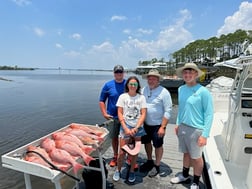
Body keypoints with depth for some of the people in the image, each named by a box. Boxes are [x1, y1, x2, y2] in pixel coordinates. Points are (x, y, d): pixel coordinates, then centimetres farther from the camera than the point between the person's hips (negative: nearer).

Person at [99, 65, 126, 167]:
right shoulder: (108, 85, -1)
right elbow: (101, 101, 4)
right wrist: (104, 113, -4)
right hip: (113, 117, 1)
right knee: (114, 137, 14)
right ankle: (115, 157, 34)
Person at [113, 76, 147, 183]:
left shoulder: (141, 97, 0)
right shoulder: (123, 96, -2)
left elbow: (143, 114, -4)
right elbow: (120, 113, -4)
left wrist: (136, 128, -13)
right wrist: (126, 128, -12)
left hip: (138, 128, 1)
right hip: (125, 127, -1)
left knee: (135, 151, 9)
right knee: (122, 152, 0)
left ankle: (131, 172, 30)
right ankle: (118, 171, 25)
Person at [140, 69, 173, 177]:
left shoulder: (164, 92, -15)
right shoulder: (144, 90, -1)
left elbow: (168, 111, -15)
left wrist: (163, 127, -18)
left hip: (158, 125, -5)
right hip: (146, 124, 5)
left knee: (158, 145, 11)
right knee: (147, 142, 19)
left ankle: (157, 166, 31)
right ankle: (149, 162, 42)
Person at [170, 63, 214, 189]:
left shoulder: (203, 91, -15)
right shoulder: (181, 89, 2)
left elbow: (209, 113, -13)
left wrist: (205, 134, -14)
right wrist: (178, 124, 12)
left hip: (196, 129, -5)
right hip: (183, 127, 5)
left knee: (196, 157, 12)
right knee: (186, 153, 22)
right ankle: (184, 175, 43)